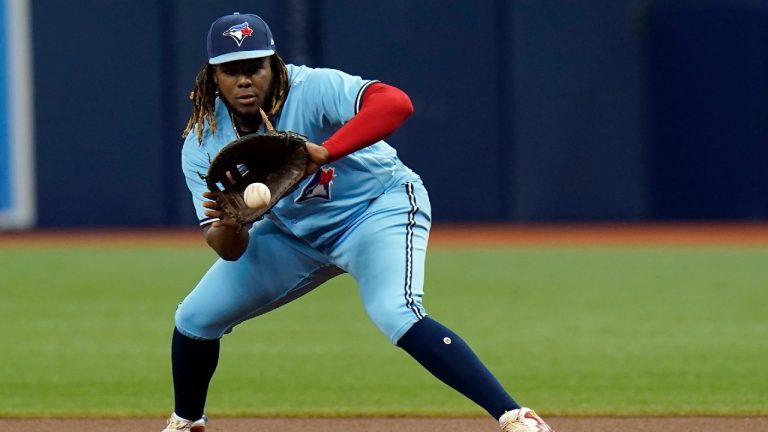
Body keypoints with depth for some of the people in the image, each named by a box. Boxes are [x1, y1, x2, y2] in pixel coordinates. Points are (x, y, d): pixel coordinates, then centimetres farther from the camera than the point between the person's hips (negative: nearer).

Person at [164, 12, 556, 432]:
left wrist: (323, 152, -56)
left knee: (396, 316, -32)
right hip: (295, 233, 6)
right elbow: (230, 250, -16)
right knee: (195, 318, 4)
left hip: (379, 207, -6)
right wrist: (226, 226, -40)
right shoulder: (202, 144, -13)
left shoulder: (311, 90, -28)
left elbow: (395, 102, -46)